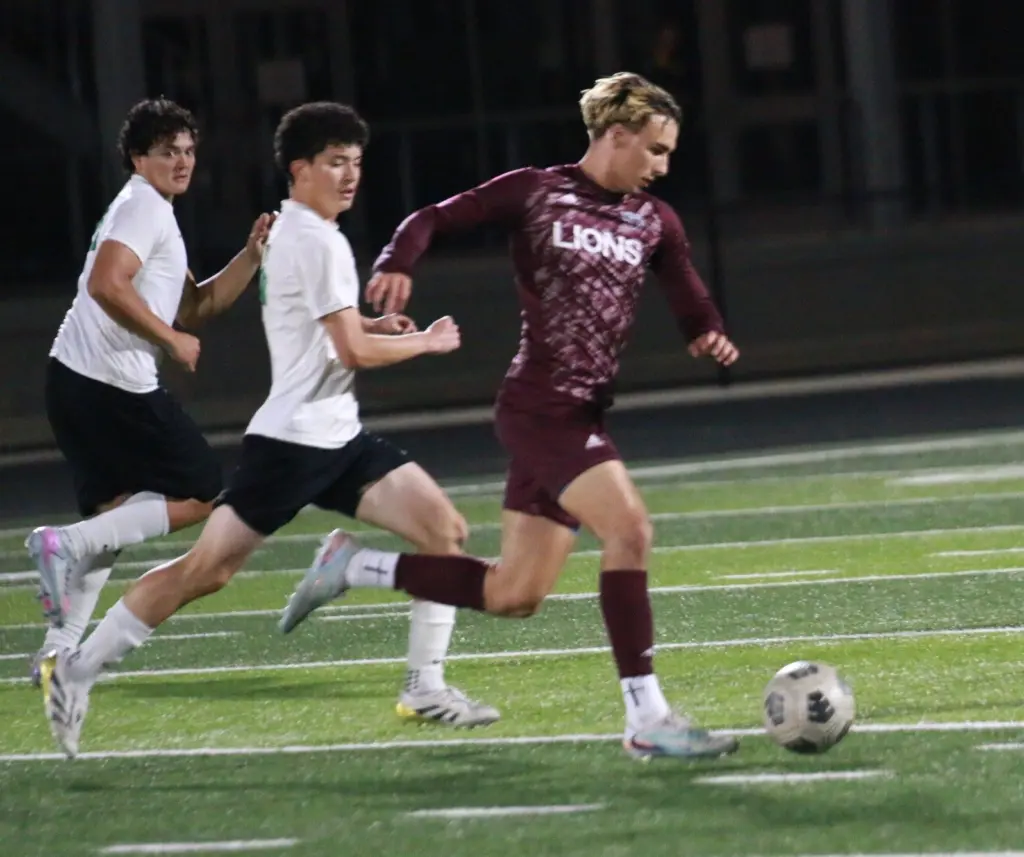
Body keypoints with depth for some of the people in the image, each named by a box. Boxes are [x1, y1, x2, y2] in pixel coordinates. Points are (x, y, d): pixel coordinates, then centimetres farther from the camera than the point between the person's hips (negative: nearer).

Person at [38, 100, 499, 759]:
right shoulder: (318, 241, -13)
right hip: (294, 438, -10)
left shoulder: (286, 233, 17)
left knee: (445, 530, -1)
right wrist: (427, 341, -3)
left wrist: (371, 327, 13)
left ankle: (426, 687, 2)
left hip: (337, 438, 10)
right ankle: (78, 669, 1)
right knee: (206, 569, -9)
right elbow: (352, 351, -17)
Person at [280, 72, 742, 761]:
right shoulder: (537, 193, -3)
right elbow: (435, 219, 0)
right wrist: (398, 264, -19)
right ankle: (647, 718, -19)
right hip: (539, 408, -7)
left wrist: (713, 337, -12)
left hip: (583, 415, 7)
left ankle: (353, 565, 25)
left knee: (514, 596, 7)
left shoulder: (654, 222, 11)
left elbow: (692, 305, 11)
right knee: (630, 528, -22)